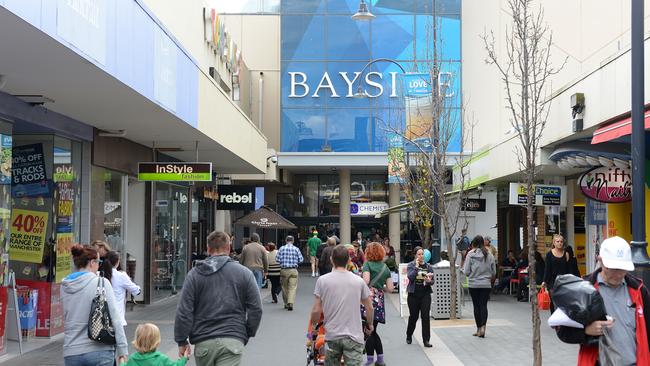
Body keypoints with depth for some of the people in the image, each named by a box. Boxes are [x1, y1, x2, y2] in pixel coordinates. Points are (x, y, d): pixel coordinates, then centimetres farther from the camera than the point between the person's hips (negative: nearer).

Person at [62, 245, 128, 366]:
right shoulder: (102, 283, -8)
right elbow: (115, 317, -10)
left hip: (72, 353, 4)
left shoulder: (64, 286, 5)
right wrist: (122, 350, -6)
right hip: (100, 351, -4)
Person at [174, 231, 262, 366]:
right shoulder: (244, 273, 3)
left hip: (203, 342, 1)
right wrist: (247, 335, 15)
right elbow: (256, 309, 2)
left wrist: (182, 341, 7)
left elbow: (184, 311, -1)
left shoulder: (195, 274, 3)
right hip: (233, 341, -1)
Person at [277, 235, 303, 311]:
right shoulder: (296, 249, -2)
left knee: (284, 287, 14)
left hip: (284, 270, 1)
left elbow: (277, 259, -2)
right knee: (292, 287, -2)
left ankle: (286, 304, 22)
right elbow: (301, 260, -1)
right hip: (293, 270, -1)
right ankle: (290, 303, -19)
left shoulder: (282, 248, -1)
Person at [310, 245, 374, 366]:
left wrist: (313, 325, 15)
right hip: (353, 336, -1)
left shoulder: (322, 280, -4)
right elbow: (369, 308, 7)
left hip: (332, 335, 1)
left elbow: (316, 310, -4)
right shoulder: (358, 281, 0)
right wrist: (369, 325, 25)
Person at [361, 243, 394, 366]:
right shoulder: (385, 267, 15)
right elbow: (390, 289, 12)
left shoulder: (368, 264, -3)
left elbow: (366, 281, -19)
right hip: (380, 301, 6)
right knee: (373, 331, 18)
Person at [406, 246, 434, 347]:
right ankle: (409, 336, 34)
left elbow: (432, 281, 4)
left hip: (425, 294, 1)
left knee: (426, 317, -5)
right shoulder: (411, 265, -2)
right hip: (413, 294, -1)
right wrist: (416, 266, -18)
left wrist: (429, 281, -18)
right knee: (413, 316, 10)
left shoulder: (428, 266, 5)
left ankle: (426, 340, -1)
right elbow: (410, 277, -17)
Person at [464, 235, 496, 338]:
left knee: (476, 306, 7)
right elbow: (494, 272, 4)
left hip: (473, 284, -1)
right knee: (484, 305, 3)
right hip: (486, 284, 1)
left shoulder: (471, 254, -9)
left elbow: (466, 271, -8)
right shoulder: (489, 254, -2)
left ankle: (479, 328, 13)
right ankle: (483, 326, -13)